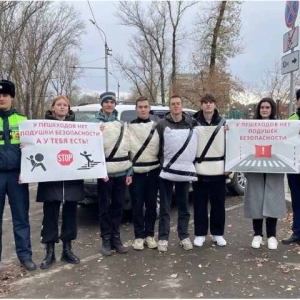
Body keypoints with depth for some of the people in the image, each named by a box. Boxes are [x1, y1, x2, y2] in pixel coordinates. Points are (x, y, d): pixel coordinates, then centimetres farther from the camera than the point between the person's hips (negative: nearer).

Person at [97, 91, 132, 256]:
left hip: (121, 172, 4)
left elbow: (128, 149, 12)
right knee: (105, 207, 2)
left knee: (118, 206, 9)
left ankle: (116, 238, 19)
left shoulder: (122, 125, 13)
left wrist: (129, 172, 5)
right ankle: (106, 240, 12)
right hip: (105, 173, -4)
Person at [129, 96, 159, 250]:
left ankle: (149, 235, 19)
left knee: (151, 204, 8)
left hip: (153, 171, 2)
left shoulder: (157, 127, 6)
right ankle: (139, 236, 13)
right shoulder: (129, 127, 2)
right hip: (136, 172, -1)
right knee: (137, 206, 3)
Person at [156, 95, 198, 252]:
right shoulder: (162, 125, 0)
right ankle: (163, 238, 13)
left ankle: (184, 236, 23)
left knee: (184, 207, 11)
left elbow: (199, 144, 14)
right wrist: (162, 163, -1)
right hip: (167, 171, -2)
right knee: (165, 208, 4)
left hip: (185, 171, 2)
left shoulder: (192, 123, 5)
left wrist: (192, 164, 8)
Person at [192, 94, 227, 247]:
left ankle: (217, 233, 22)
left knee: (218, 203, 8)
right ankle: (200, 234, 17)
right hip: (199, 170, -1)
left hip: (218, 170, 1)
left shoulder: (223, 123, 4)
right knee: (200, 204, 6)